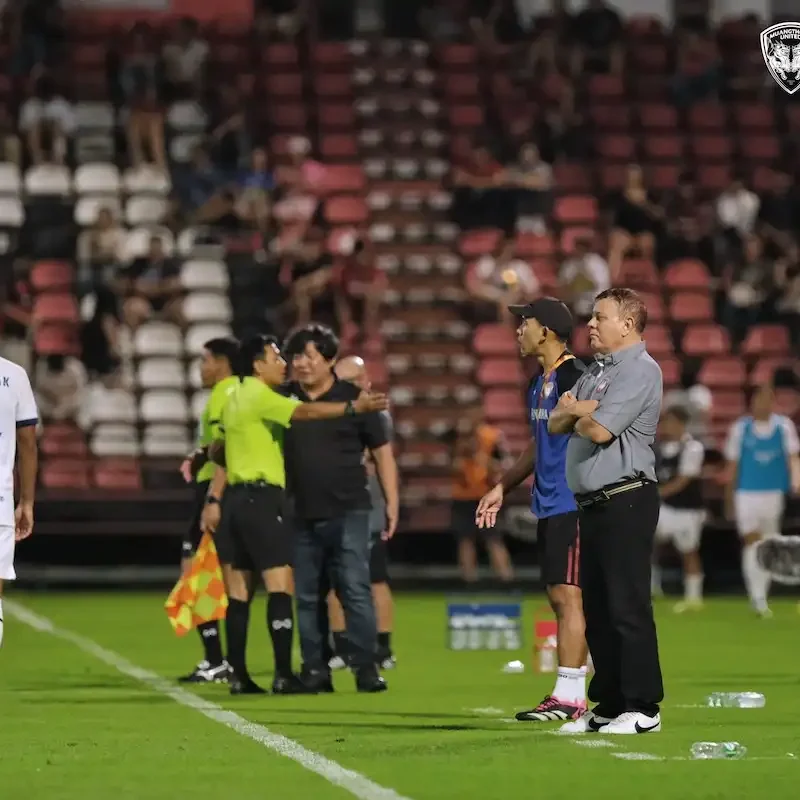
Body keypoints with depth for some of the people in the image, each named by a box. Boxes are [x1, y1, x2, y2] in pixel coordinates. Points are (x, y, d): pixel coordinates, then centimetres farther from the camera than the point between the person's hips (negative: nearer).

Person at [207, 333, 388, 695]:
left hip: (237, 497, 9)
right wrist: (354, 407, -28)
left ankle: (238, 675, 8)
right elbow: (305, 412, -23)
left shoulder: (236, 398, 18)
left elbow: (216, 451, 25)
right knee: (280, 584, -11)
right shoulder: (259, 396, -9)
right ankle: (283, 675, -16)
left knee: (240, 590, 8)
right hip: (261, 498, -9)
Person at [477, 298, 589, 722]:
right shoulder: (538, 383, 18)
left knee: (566, 594, -10)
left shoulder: (573, 376, -12)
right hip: (548, 505, 10)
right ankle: (570, 695, 13)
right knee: (559, 597, 10)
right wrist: (503, 487, 28)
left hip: (569, 503, -10)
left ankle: (568, 695, -9)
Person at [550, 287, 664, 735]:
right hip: (593, 504, 10)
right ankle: (609, 705, 16)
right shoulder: (596, 372, 21)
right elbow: (556, 423, 17)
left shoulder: (640, 371, -9)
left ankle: (643, 707, -9)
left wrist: (576, 413, 4)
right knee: (597, 608, 11)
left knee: (628, 605, -10)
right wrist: (580, 409, -4)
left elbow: (599, 429, -18)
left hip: (626, 499, -10)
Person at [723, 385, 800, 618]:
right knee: (752, 541, -11)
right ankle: (757, 599, -12)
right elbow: (733, 464, 5)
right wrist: (729, 497, 7)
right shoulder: (740, 428, -2)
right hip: (747, 492, -2)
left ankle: (761, 596, 22)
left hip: (774, 493, 2)